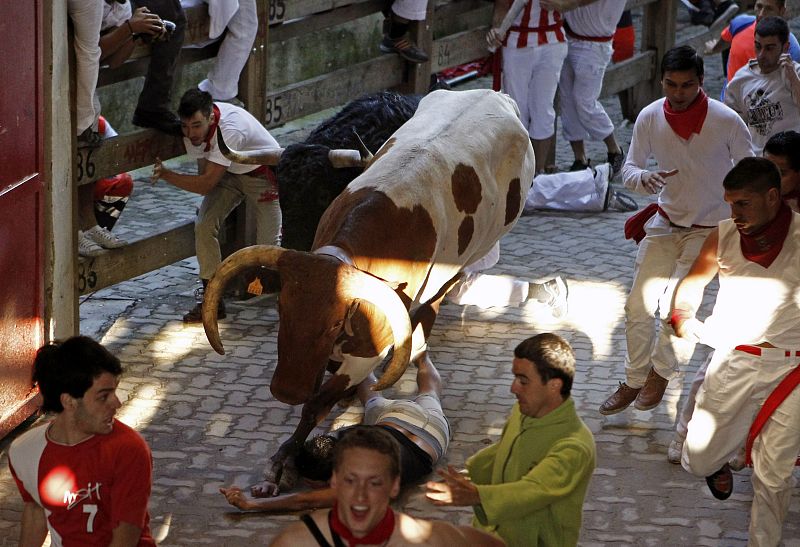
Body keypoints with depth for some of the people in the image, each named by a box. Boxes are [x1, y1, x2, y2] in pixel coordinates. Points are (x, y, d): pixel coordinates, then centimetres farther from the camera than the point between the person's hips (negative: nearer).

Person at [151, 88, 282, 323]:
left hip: (264, 173, -6)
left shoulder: (230, 130, -40)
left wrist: (166, 174, -38)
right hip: (228, 173, 6)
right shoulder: (196, 124, -18)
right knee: (203, 226, -17)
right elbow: (204, 169, -2)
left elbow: (206, 183, -37)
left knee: (268, 248, -8)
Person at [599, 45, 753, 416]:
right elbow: (628, 169, -3)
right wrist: (645, 179, -26)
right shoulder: (650, 118, -11)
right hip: (666, 222, 4)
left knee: (675, 308, -11)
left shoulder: (726, 121, -20)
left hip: (710, 230, -4)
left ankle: (662, 371, 16)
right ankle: (635, 380, 21)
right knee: (639, 305, 3)